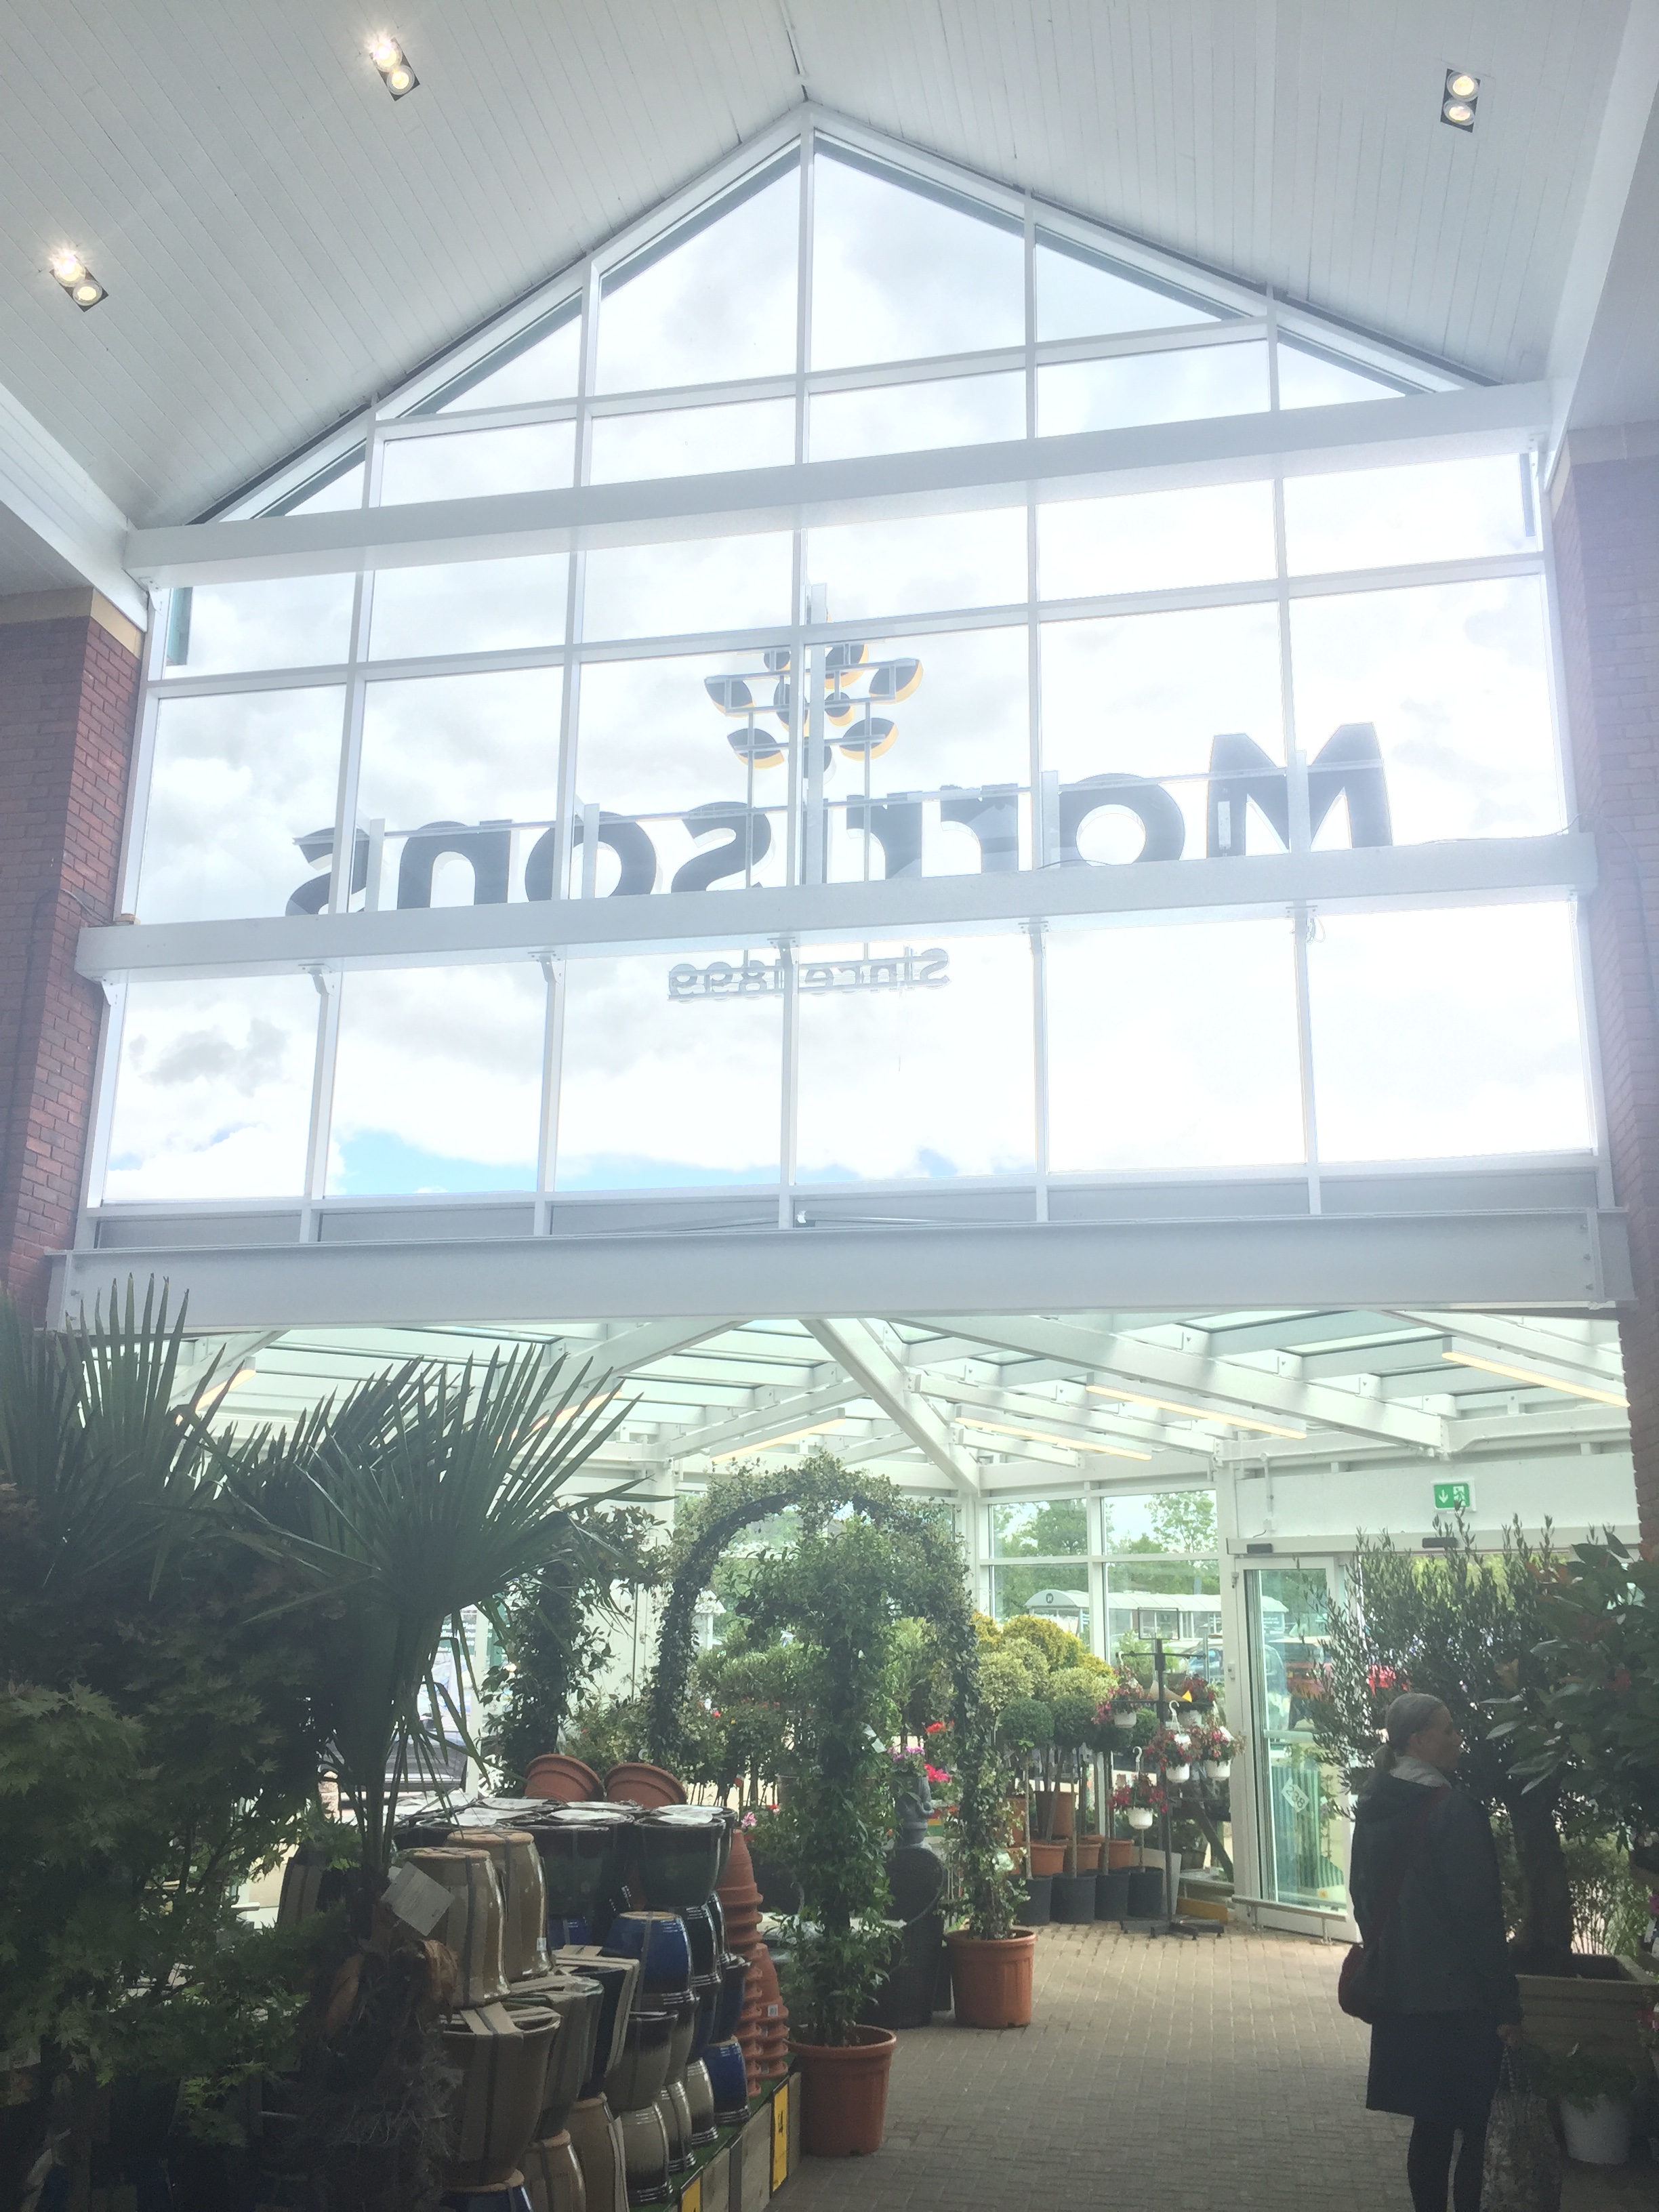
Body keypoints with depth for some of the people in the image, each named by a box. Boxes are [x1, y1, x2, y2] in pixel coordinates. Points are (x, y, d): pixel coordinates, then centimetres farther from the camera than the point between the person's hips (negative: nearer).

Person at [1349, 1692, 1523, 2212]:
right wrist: (1507, 2003, -12)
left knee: (1430, 2122, 15)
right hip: (1458, 1995, -7)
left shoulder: (1375, 1807, 5)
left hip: (1400, 1992, 7)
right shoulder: (1454, 1809, -19)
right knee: (1472, 2128, 6)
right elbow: (1478, 1915, -18)